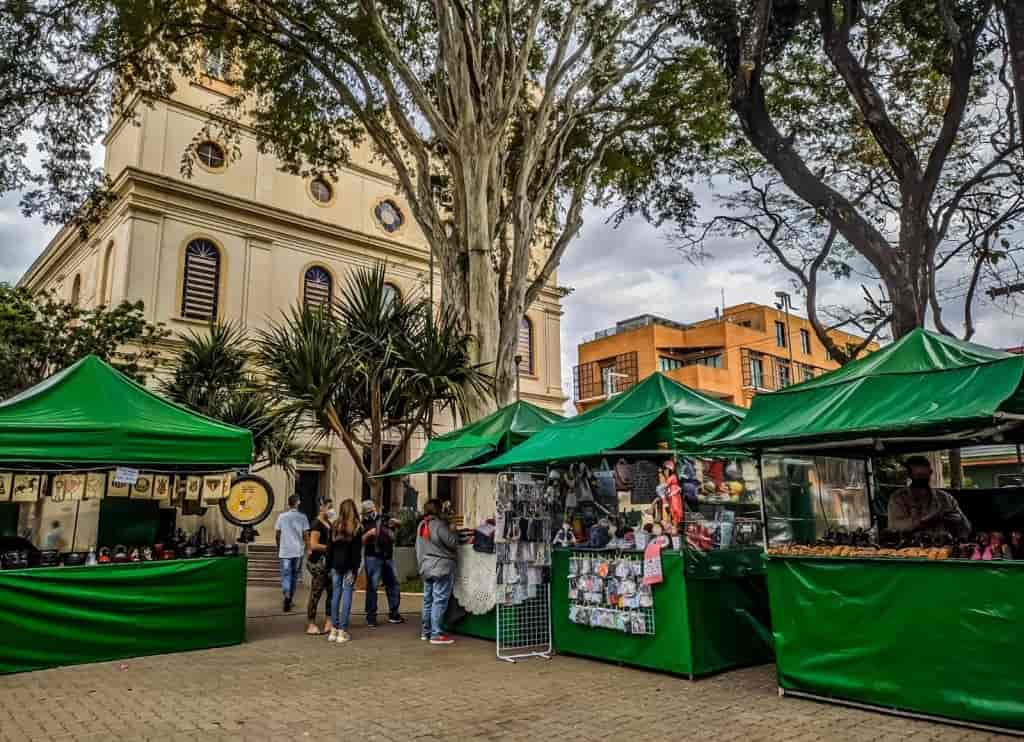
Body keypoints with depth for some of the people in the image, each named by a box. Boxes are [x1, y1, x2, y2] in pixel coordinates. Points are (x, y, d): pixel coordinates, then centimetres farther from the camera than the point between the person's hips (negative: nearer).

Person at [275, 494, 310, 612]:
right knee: (294, 576, 13)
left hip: (284, 551, 0)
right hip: (298, 551, 0)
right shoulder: (302, 517, -4)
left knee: (286, 575, 1)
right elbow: (305, 535, -5)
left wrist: (279, 547, 19)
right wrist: (306, 547, 8)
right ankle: (289, 600, 18)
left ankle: (287, 596, -21)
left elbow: (277, 534, 4)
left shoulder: (281, 516, -1)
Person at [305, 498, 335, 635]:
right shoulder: (317, 524, -13)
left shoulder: (329, 523, 14)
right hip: (317, 562, -9)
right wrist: (330, 547, -16)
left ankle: (328, 623, 17)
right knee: (316, 593, -2)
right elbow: (313, 545, -20)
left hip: (327, 562, 9)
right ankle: (311, 626, 7)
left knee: (332, 591, 8)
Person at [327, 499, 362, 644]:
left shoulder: (335, 526, 4)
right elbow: (357, 551, -10)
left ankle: (334, 629, 14)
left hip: (336, 566, 4)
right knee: (347, 596, 0)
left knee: (335, 595, 10)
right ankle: (342, 631, 1)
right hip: (349, 566, -4)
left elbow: (330, 548, 7)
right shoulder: (356, 528, -7)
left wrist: (329, 567, 12)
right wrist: (355, 569, -8)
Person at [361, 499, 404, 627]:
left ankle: (393, 614, 21)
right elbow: (360, 542, -7)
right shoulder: (364, 524, 1)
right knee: (372, 587, -4)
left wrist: (394, 522, -8)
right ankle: (371, 617, 2)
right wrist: (368, 533, -23)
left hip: (388, 557, 5)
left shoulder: (384, 519, 10)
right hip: (373, 558, -4)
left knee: (393, 584, 9)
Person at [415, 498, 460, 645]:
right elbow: (453, 543, -15)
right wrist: (453, 531, 2)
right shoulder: (439, 524, -17)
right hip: (441, 567, -8)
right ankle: (436, 634, -5)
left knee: (428, 600, 15)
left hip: (426, 568, 8)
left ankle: (426, 631, 22)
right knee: (439, 601, -5)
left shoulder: (421, 525, 10)